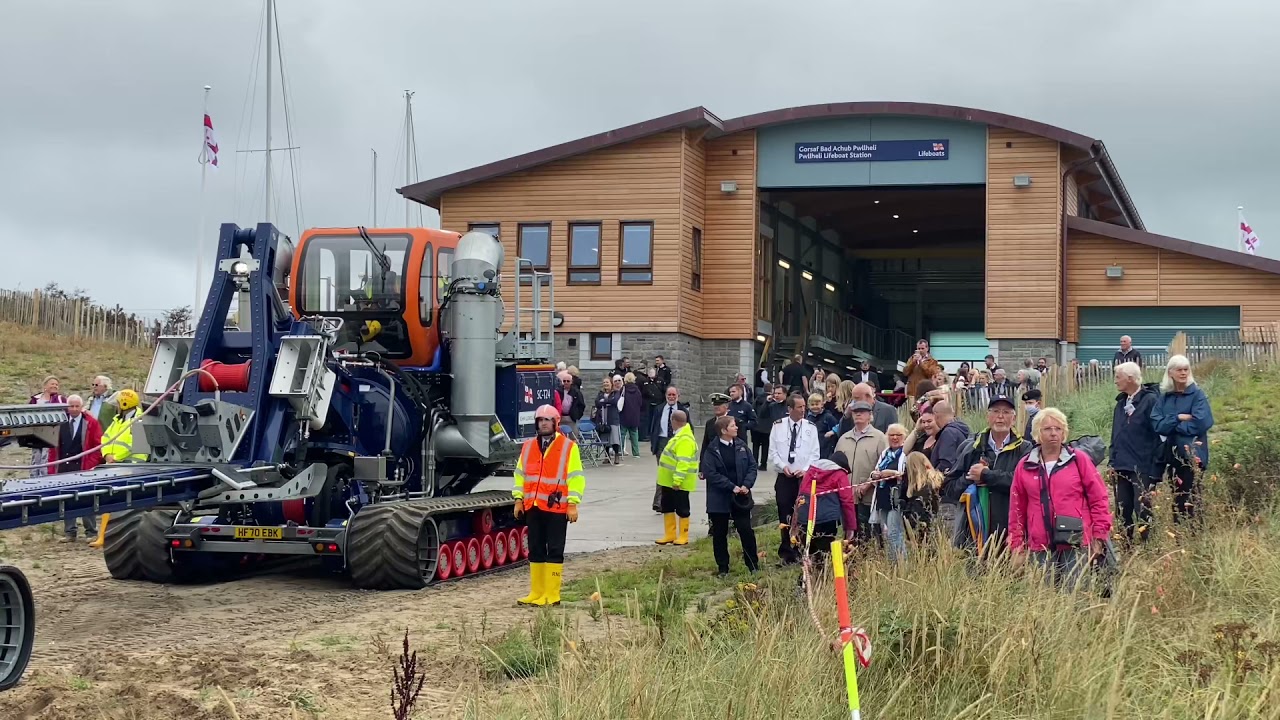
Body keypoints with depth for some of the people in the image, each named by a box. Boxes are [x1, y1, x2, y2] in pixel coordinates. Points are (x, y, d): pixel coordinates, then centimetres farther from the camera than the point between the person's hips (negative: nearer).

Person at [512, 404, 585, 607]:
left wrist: (573, 504, -11)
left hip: (556, 508, -5)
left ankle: (552, 595, 0)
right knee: (535, 550, 9)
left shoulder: (569, 447, -3)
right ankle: (536, 593, 16)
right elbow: (520, 473, 17)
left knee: (554, 552, -1)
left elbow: (576, 477, -6)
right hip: (533, 507, 5)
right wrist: (519, 499, 9)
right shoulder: (528, 446, 12)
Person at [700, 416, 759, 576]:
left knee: (746, 530, 2)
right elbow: (710, 473, -15)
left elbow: (752, 466, 6)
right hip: (719, 499, -3)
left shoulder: (741, 445, 4)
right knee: (719, 534, 6)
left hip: (741, 497, 3)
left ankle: (753, 565, 13)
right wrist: (731, 487, -17)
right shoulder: (712, 450, -10)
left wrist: (747, 485, -10)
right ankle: (722, 568, 17)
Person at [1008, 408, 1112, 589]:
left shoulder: (1079, 460, 4)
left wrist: (1099, 537, 0)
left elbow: (1098, 499, 4)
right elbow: (1017, 510, 12)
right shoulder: (1024, 467, 9)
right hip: (1040, 548, 2)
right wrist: (1017, 546, 8)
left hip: (1076, 546, -2)